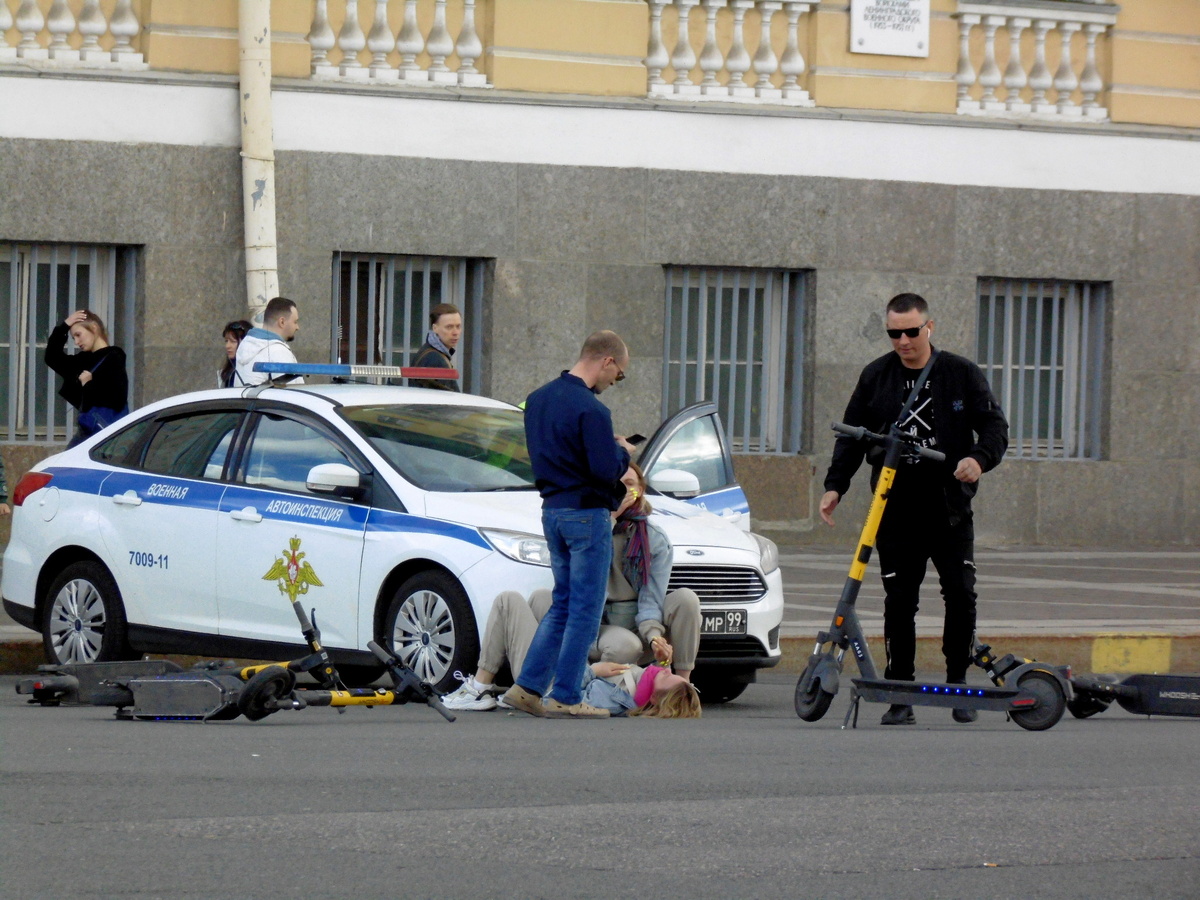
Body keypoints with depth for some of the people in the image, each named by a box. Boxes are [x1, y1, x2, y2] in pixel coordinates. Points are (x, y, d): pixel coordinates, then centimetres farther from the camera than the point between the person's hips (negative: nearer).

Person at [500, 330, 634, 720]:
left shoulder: (538, 399, 9)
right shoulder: (591, 410, -19)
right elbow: (607, 471, -21)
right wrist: (623, 451, 0)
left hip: (552, 511, 8)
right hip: (587, 515, -8)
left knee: (562, 603, 16)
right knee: (585, 609, -1)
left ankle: (528, 687, 12)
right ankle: (565, 698, 0)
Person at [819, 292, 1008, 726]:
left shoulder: (961, 374, 3)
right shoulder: (875, 377, 8)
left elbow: (994, 425, 1)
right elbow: (853, 436, 13)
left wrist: (980, 459, -19)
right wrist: (835, 485, 1)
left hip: (950, 510, -1)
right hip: (896, 512, 1)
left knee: (961, 594, -8)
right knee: (899, 601, 0)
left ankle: (958, 682, 7)